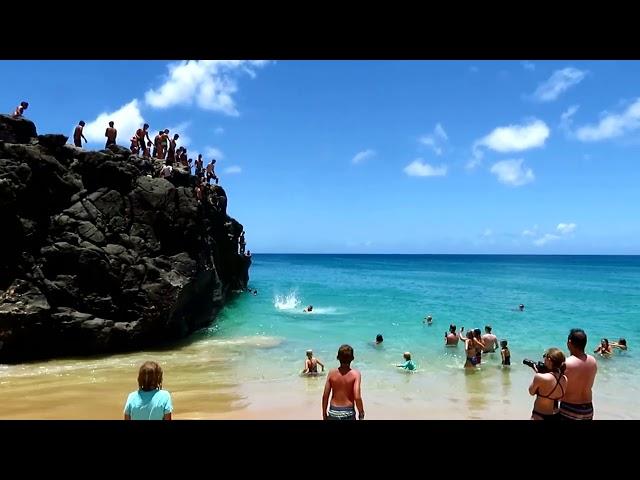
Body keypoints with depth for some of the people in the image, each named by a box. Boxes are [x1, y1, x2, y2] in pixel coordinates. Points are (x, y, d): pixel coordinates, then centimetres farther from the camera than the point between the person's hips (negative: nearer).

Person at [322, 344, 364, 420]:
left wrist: (324, 414, 10)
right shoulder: (355, 374, -11)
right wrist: (361, 413, -2)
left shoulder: (331, 373, -4)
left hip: (333, 412, 2)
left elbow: (325, 396, -2)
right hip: (348, 413, -2)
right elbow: (357, 397, -17)